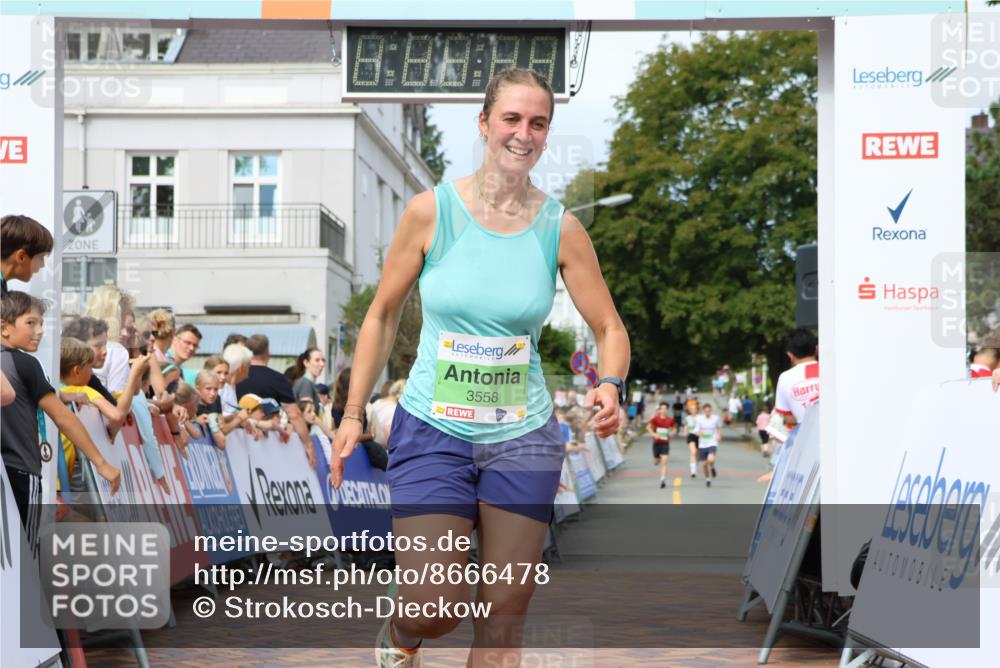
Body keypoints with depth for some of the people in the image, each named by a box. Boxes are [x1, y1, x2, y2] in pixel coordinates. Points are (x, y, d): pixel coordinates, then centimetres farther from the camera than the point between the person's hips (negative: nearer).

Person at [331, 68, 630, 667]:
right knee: (435, 606, -8)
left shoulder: (561, 228, -1)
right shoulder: (431, 211, -5)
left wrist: (610, 387, -17)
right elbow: (383, 316, 4)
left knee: (505, 616, 4)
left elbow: (611, 329, 5)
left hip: (523, 438, 2)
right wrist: (353, 415, 2)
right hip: (432, 432, -2)